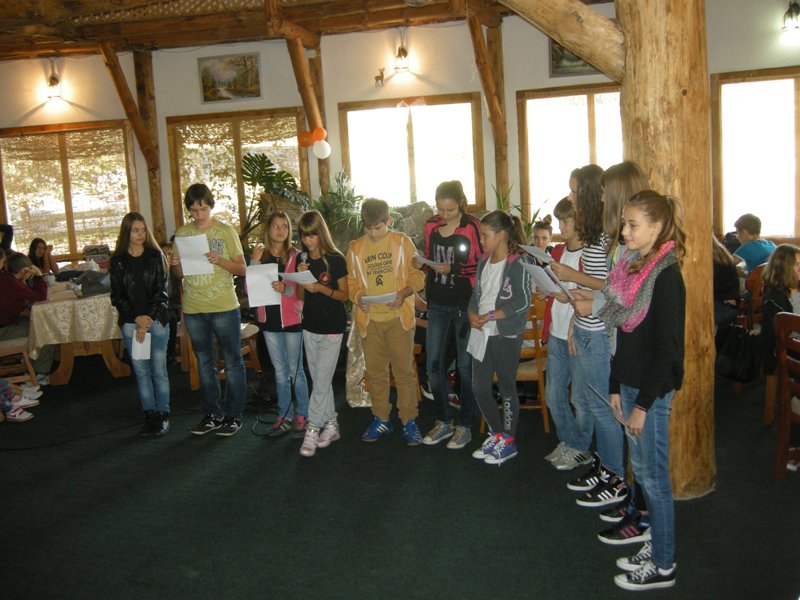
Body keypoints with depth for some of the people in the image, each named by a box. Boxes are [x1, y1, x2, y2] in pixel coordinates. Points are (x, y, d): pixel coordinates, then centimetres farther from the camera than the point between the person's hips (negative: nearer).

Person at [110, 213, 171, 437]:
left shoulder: (155, 256, 2)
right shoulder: (118, 261, 4)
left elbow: (161, 292, -2)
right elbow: (117, 296, 3)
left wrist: (148, 321, -10)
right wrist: (137, 318, -10)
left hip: (156, 320, -1)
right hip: (130, 323, 1)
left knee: (159, 370, 0)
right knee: (141, 371, 5)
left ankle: (163, 416, 9)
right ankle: (150, 416, 13)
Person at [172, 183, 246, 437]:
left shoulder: (226, 231, -3)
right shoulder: (182, 233, 7)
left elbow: (242, 268, -3)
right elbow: (179, 274, 13)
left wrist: (220, 261, -20)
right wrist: (175, 265, -9)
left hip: (224, 307, -4)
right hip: (193, 309, 4)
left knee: (232, 362, 3)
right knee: (205, 364, 13)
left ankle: (233, 415, 13)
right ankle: (212, 415, 24)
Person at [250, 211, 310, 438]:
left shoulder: (295, 256, -4)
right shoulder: (261, 255, 6)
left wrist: (285, 289, -27)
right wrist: (254, 262, -9)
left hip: (291, 319, -4)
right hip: (269, 319, 4)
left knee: (295, 371, 2)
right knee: (280, 372, 14)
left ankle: (302, 416, 13)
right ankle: (284, 416, 23)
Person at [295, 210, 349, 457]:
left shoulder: (335, 259, -9)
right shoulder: (302, 259, 5)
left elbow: (344, 295, -7)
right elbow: (300, 297, 8)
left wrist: (321, 288, -21)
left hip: (332, 328, -5)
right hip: (310, 326, 6)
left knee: (321, 380, -5)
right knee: (319, 379, 12)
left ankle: (313, 429, 2)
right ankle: (331, 424, 22)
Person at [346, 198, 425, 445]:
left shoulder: (402, 242, -1)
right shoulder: (356, 248, 6)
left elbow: (417, 276, -1)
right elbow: (351, 281, 9)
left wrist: (403, 294, -19)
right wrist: (358, 298, -12)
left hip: (398, 316, -3)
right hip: (369, 319, 3)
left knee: (404, 370, 1)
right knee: (375, 371, 11)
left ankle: (409, 421, 12)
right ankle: (381, 419, 25)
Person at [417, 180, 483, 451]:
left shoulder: (473, 226, -9)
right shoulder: (431, 226, 6)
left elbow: (482, 265, -10)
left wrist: (453, 269, -19)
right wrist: (422, 263, -1)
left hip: (465, 305, -5)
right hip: (438, 304, 5)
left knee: (466, 366, 5)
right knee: (433, 364, 5)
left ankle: (464, 425, 19)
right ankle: (444, 422, 22)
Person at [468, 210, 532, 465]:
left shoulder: (518, 264, -13)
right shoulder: (484, 262, 10)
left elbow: (523, 303, -17)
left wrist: (489, 316, -19)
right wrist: (473, 315, -5)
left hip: (506, 334, -7)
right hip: (481, 332, 7)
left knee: (506, 387, 5)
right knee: (479, 387, 11)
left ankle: (508, 441, 20)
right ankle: (496, 433, 30)